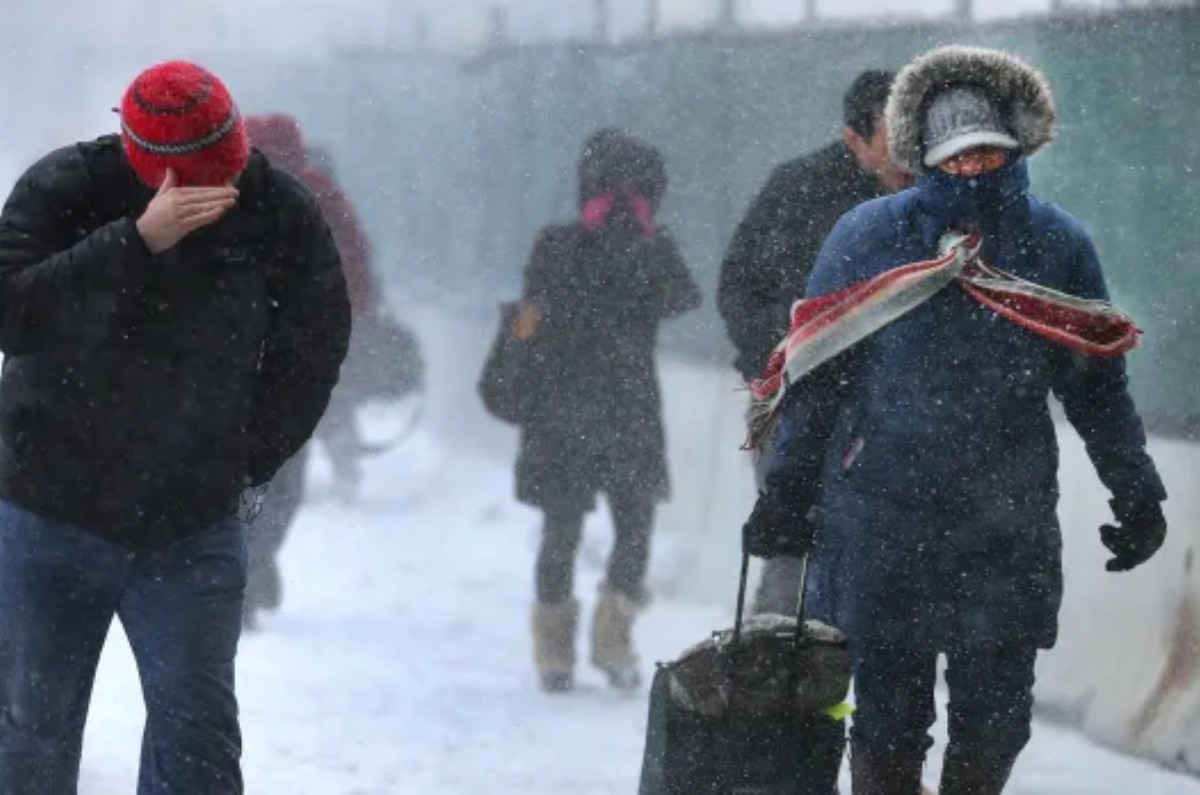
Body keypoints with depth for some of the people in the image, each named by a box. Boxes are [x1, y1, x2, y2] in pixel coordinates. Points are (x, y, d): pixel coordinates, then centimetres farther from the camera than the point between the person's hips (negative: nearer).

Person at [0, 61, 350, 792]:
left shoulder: (279, 215, -8)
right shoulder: (64, 189, -14)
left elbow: (316, 347, 7)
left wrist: (248, 464, 3)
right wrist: (136, 241, -36)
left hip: (192, 531, 1)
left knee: (198, 731, -5)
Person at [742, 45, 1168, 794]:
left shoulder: (1058, 245, 1)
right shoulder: (869, 238, -4)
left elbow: (1098, 381, 10)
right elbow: (817, 375, 2)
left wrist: (1136, 490, 8)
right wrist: (788, 490, 2)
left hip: (1009, 528, 1)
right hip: (883, 526, -1)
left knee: (994, 719, 4)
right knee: (889, 712, 4)